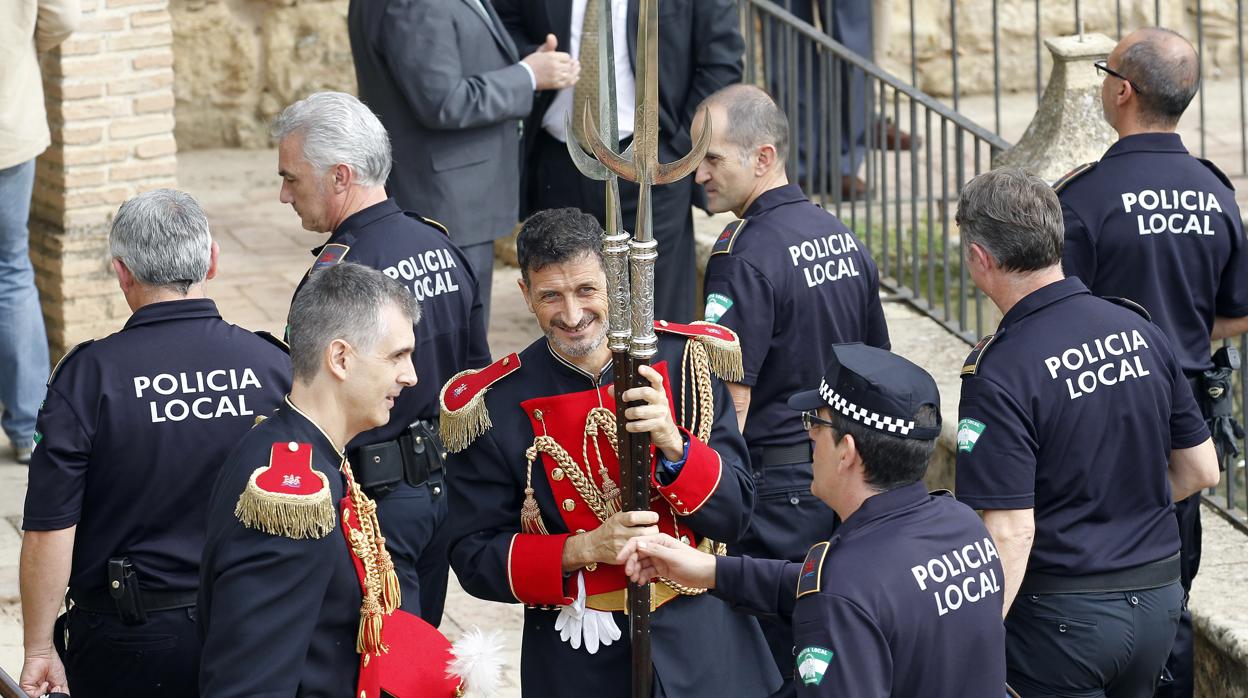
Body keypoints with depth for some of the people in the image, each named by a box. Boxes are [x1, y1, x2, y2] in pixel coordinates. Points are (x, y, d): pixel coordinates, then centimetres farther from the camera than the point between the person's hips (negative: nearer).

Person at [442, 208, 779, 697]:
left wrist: (674, 446, -24)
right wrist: (582, 550, -23)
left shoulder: (686, 360, -6)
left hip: (701, 645, 2)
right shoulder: (493, 405, -10)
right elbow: (473, 557, -8)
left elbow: (735, 515, -5)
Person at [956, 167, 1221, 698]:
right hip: (1156, 600, 6)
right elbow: (1201, 470, 10)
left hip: (1061, 614, -6)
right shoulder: (1140, 330, 2)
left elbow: (1012, 531, -22)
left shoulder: (999, 374, -18)